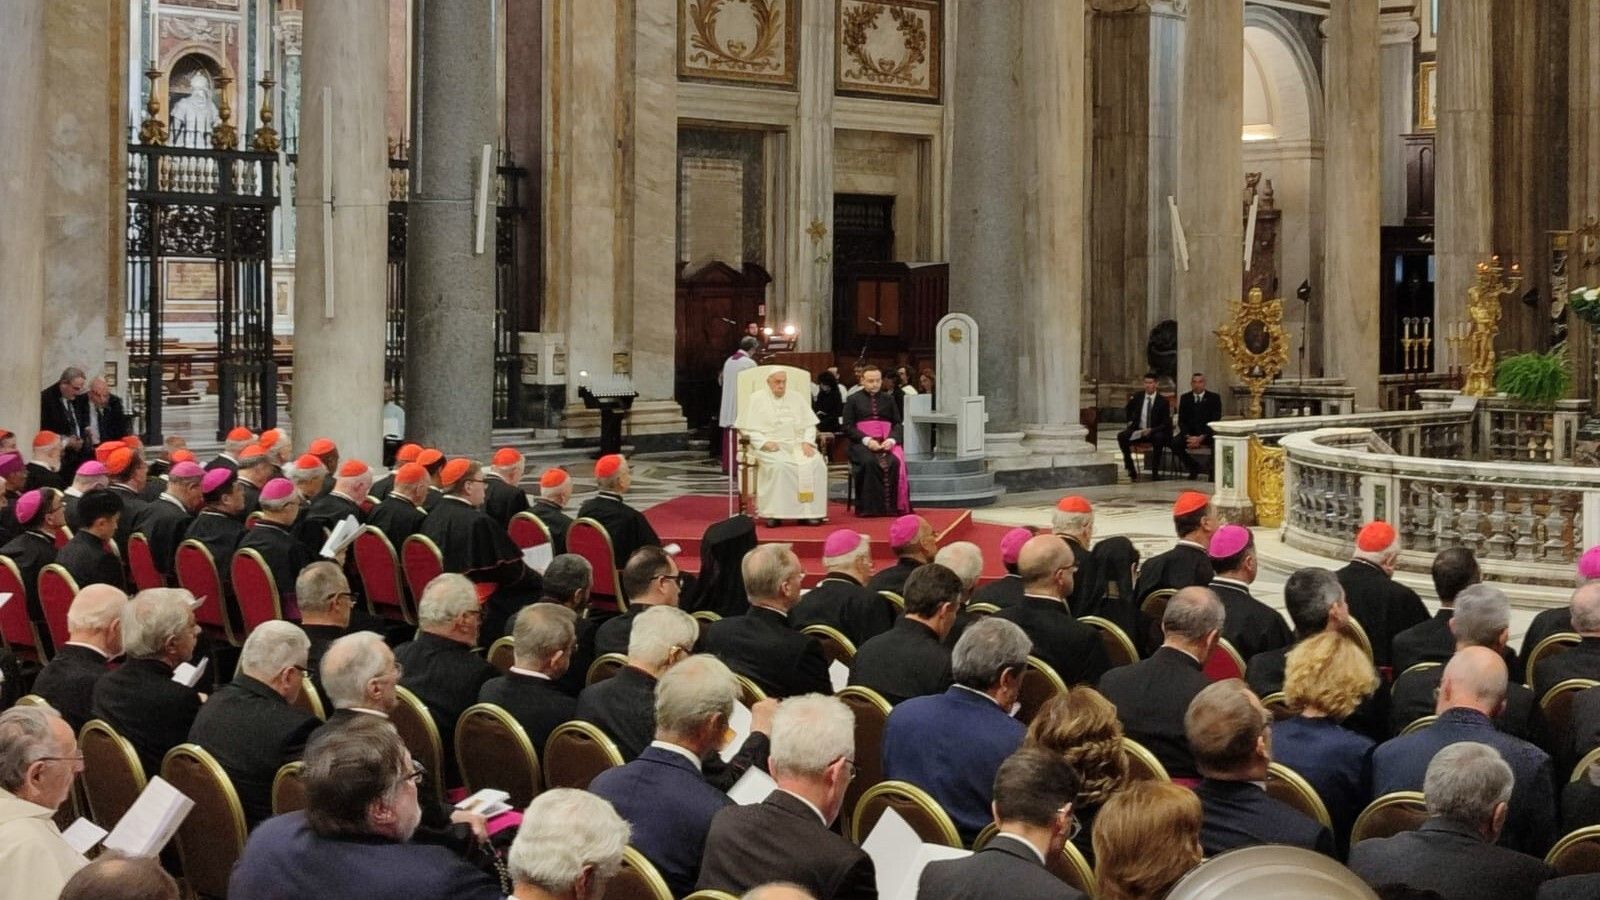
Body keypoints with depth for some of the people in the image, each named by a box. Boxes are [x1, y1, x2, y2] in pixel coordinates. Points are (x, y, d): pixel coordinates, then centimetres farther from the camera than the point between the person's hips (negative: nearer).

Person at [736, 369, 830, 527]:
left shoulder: (796, 399, 18)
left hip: (796, 444, 4)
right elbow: (746, 429, 1)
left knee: (816, 463, -26)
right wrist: (764, 443, -14)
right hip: (769, 447, -4)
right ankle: (774, 513, -33)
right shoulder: (756, 399, 7)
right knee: (779, 465, -37)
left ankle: (809, 512, -22)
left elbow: (809, 425, 16)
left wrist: (807, 442, -4)